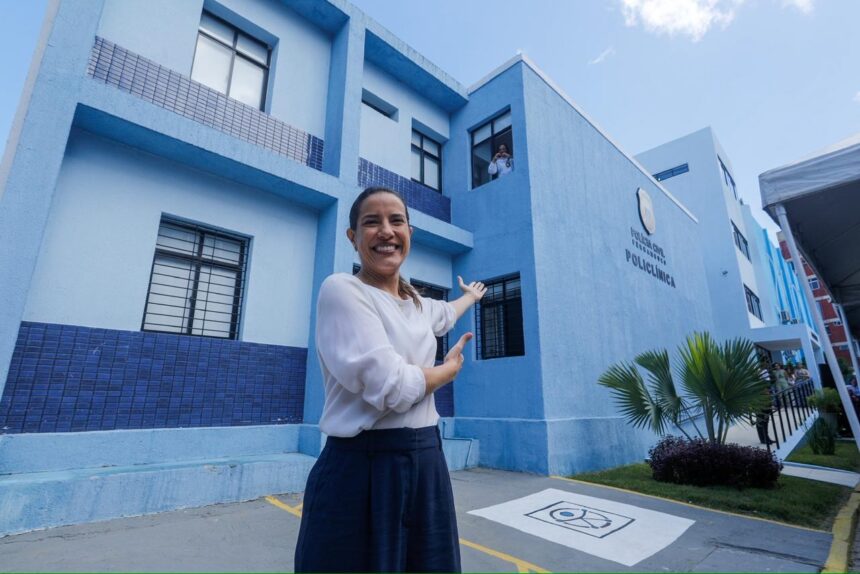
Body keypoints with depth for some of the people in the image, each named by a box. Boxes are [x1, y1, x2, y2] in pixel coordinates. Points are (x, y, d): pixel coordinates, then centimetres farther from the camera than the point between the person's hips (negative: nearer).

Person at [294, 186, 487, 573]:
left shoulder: (416, 303, 9)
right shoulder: (341, 290, -14)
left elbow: (445, 315, 34)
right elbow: (390, 386, -23)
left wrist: (472, 295, 53)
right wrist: (450, 369, -4)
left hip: (426, 461, 8)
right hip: (362, 469, -7)